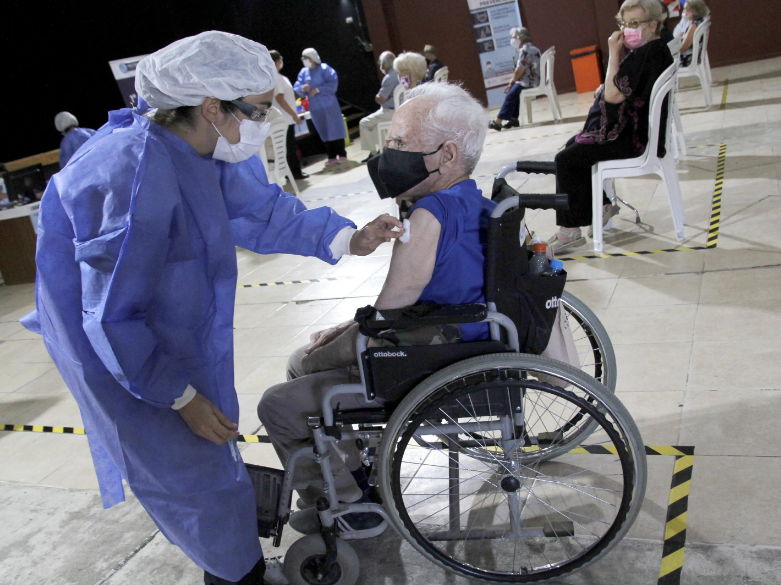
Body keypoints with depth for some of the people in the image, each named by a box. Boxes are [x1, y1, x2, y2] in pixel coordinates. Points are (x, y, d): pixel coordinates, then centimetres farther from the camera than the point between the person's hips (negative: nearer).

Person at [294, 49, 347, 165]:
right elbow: (297, 88, 5)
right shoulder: (303, 72, 8)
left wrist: (318, 89, -19)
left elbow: (333, 83, -13)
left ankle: (342, 155, 6)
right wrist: (302, 88, -18)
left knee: (335, 129, -1)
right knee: (324, 132, 7)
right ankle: (332, 156, 14)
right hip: (315, 107, 5)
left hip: (329, 105, -4)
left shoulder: (324, 68, -5)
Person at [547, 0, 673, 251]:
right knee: (573, 146, 21)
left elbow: (614, 96, -27)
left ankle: (571, 231, -6)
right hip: (638, 128, 11)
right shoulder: (657, 50, 11)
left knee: (565, 159, -11)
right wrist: (606, 90, 1)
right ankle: (602, 204, 25)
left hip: (632, 137, -11)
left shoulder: (646, 54, -22)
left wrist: (614, 53, -21)